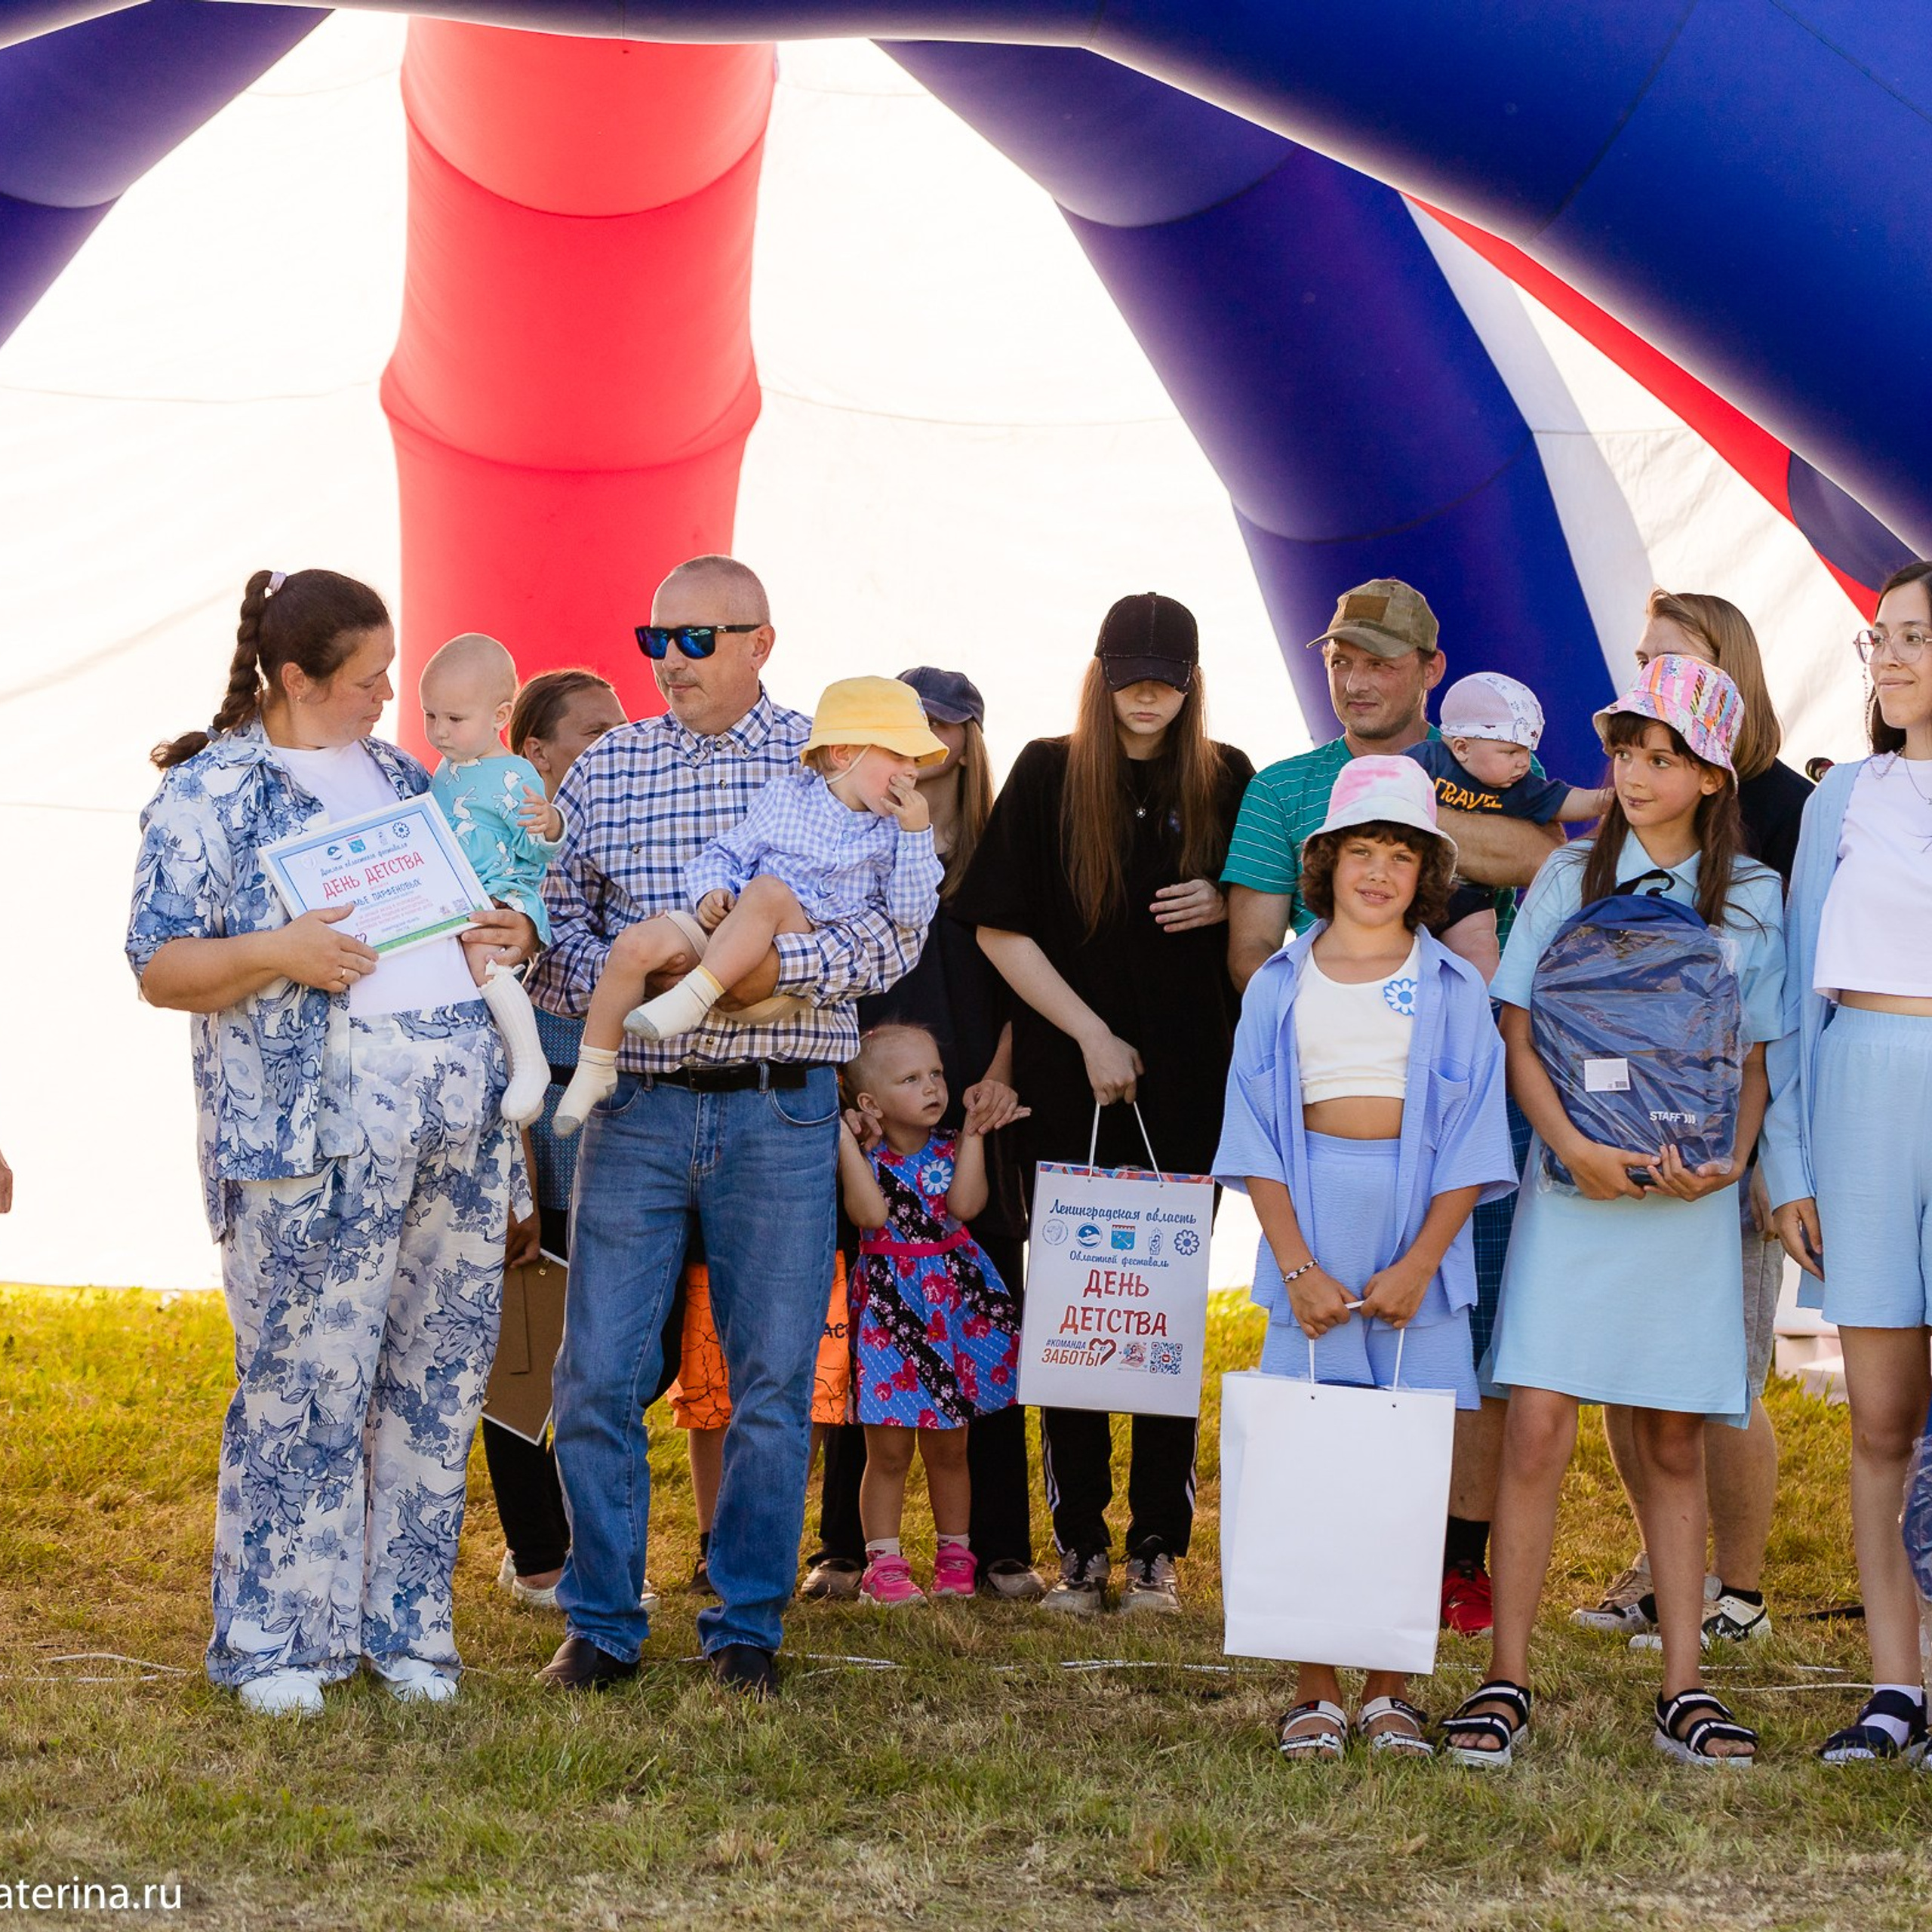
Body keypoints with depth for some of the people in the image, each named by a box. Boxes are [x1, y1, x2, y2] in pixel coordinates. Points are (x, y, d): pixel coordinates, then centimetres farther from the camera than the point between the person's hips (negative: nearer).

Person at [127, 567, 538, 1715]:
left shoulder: (402, 779, 18)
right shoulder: (209, 792, -2)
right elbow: (159, 966, -6)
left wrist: (512, 933, 5)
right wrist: (275, 954, -21)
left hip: (462, 1117, 6)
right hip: (315, 1130, -6)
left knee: (439, 1375, 7)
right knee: (306, 1384, -5)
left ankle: (405, 1620, 17)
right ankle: (275, 1640, 6)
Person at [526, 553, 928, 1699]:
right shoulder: (603, 770, 8)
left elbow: (897, 930, -3)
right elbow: (548, 920, 6)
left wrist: (776, 968, -18)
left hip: (780, 1115, -1)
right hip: (637, 1107, 2)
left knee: (774, 1381, 3)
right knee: (599, 1376, 0)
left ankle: (747, 1629, 15)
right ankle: (603, 1625, 13)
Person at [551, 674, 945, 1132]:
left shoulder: (894, 831, 8)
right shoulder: (786, 796, 11)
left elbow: (911, 916, -2)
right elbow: (726, 853, 16)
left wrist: (917, 833, -10)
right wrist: (712, 891, -7)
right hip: (727, 930, 2)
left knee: (768, 888, -34)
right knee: (634, 946, -21)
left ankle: (696, 994, -36)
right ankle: (594, 1071, -10)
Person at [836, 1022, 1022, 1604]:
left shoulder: (950, 1148, 3)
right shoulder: (866, 1156, -5)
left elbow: (965, 1204, -13)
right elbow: (871, 1213, -22)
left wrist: (972, 1137, -10)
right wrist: (848, 1143, -21)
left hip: (956, 1307, 3)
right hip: (889, 1310, -3)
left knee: (948, 1447, 13)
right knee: (889, 1449, 0)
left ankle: (955, 1556, 23)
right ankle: (884, 1563, 6)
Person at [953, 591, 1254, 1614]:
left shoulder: (1225, 781, 6)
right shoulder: (1049, 773, 1)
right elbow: (1000, 929, 0)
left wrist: (1225, 904, -8)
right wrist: (1092, 1036, -7)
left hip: (1191, 1084, 1)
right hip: (1067, 1082, -1)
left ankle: (1157, 1546, 7)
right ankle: (1079, 1542, 8)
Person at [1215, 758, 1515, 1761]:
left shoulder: (1453, 989, 7)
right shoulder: (1281, 984, 9)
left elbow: (1472, 1145, 2)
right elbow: (1257, 1135, 4)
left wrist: (1418, 1262, -9)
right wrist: (1298, 1267, -7)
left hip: (1419, 1236, 0)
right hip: (1310, 1237, 0)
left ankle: (1390, 1690, 4)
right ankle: (1316, 1692, 2)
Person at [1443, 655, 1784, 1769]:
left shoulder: (1753, 899, 8)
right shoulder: (1572, 877, 6)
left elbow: (1758, 1059, 9)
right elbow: (1517, 1032, 3)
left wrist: (1730, 1163, -9)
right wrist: (1573, 1146, -12)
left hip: (1690, 1202, 1)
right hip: (1575, 1186, -1)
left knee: (1675, 1442, 5)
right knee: (1539, 1427, -8)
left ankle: (1685, 1689, 10)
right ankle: (1507, 1681, -2)